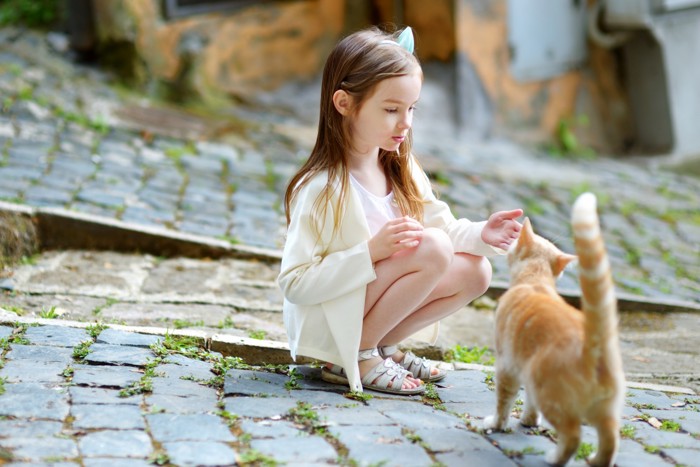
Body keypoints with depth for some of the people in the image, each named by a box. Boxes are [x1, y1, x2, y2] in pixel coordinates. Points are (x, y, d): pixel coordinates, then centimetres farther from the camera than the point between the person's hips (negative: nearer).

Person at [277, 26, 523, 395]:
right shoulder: (320, 189, -23)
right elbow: (294, 283, -24)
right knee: (434, 248, -24)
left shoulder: (401, 170, 2)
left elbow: (442, 225, 6)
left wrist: (480, 234, -15)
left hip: (372, 311, 8)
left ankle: (382, 347, 3)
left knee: (475, 271, -2)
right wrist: (372, 251, -31)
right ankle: (356, 358, -14)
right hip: (328, 324, -8)